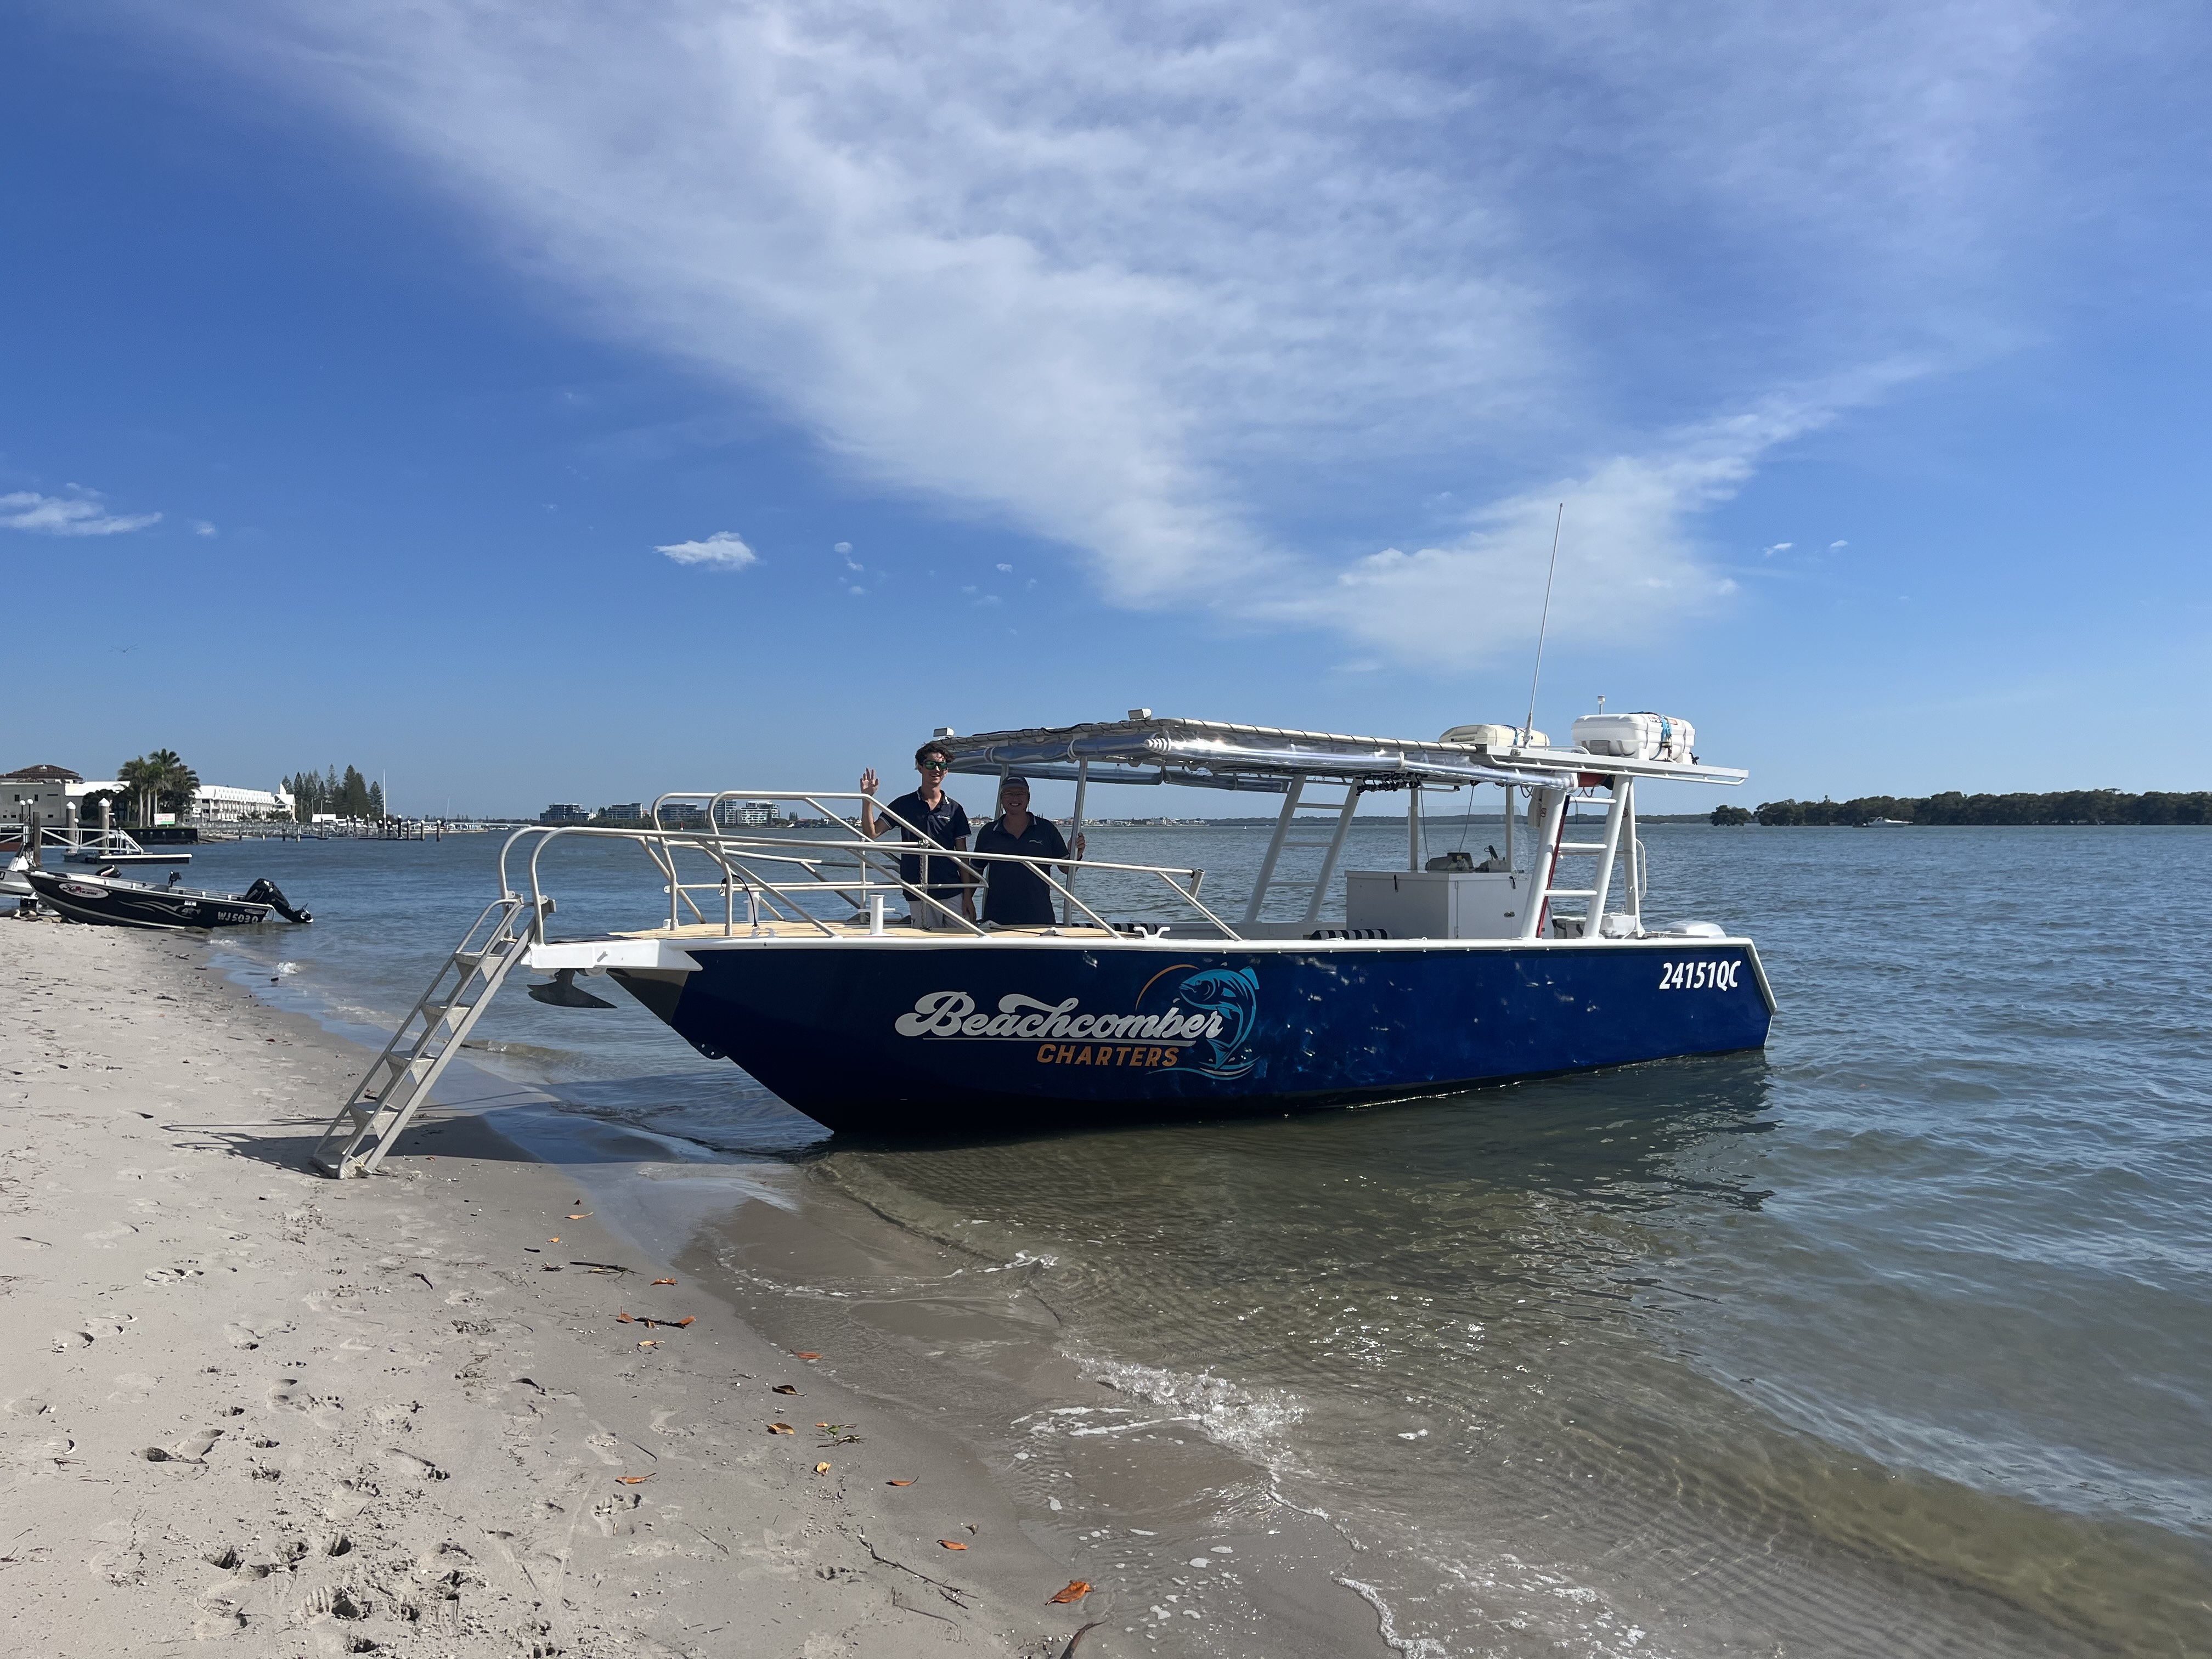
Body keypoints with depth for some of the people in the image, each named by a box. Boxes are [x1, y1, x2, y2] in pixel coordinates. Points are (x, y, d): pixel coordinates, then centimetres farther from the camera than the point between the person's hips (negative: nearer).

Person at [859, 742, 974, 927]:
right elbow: (871, 834, 0)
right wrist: (867, 798, -12)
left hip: (953, 893, 1)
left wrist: (968, 895, 3)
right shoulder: (904, 804, 5)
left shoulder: (954, 809, 7)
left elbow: (962, 855, 8)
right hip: (919, 896, -1)